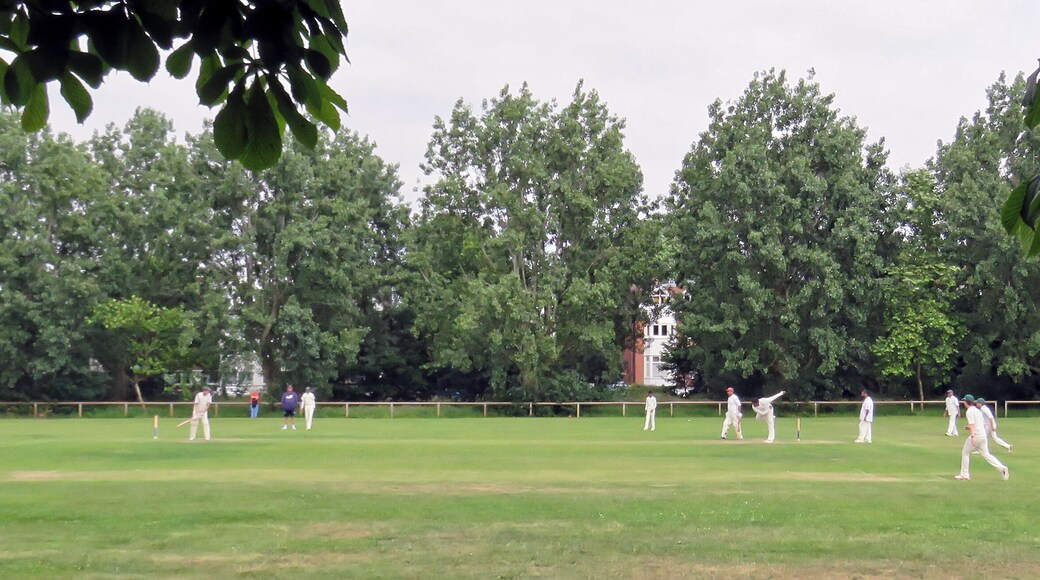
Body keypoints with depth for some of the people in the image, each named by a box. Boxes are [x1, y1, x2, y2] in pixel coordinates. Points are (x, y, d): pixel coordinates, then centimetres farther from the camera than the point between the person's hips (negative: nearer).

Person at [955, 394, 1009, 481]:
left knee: (965, 452, 5)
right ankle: (1002, 468, -8)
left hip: (976, 435, -8)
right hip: (983, 434, 8)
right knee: (986, 454, 9)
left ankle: (964, 475, 5)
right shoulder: (978, 410, 18)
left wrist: (972, 436, -30)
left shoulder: (969, 411, -9)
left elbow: (972, 424, -21)